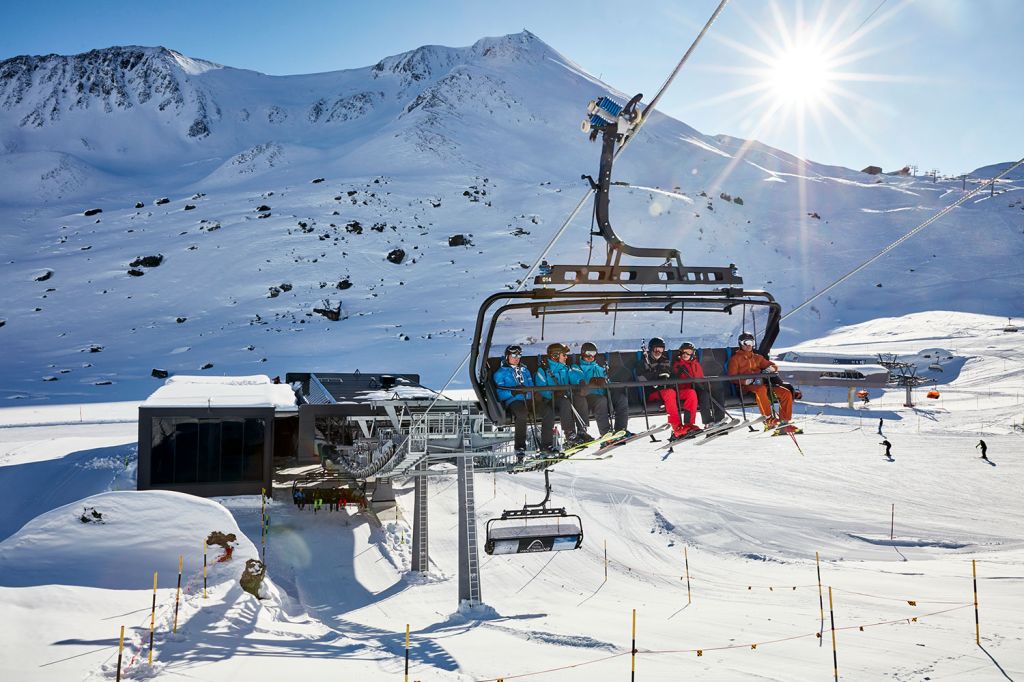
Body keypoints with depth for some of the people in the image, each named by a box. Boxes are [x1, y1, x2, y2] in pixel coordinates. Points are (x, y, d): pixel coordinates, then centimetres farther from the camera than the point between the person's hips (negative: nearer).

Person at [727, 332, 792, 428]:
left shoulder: (757, 357, 28)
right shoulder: (735, 358, 12)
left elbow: (774, 366, 28)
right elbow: (732, 377, 2)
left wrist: (770, 368, 2)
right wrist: (746, 381, -15)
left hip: (761, 383, 6)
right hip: (746, 387, -6)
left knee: (786, 393, -14)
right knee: (761, 389, -41)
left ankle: (784, 421, -10)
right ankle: (768, 420, -39)